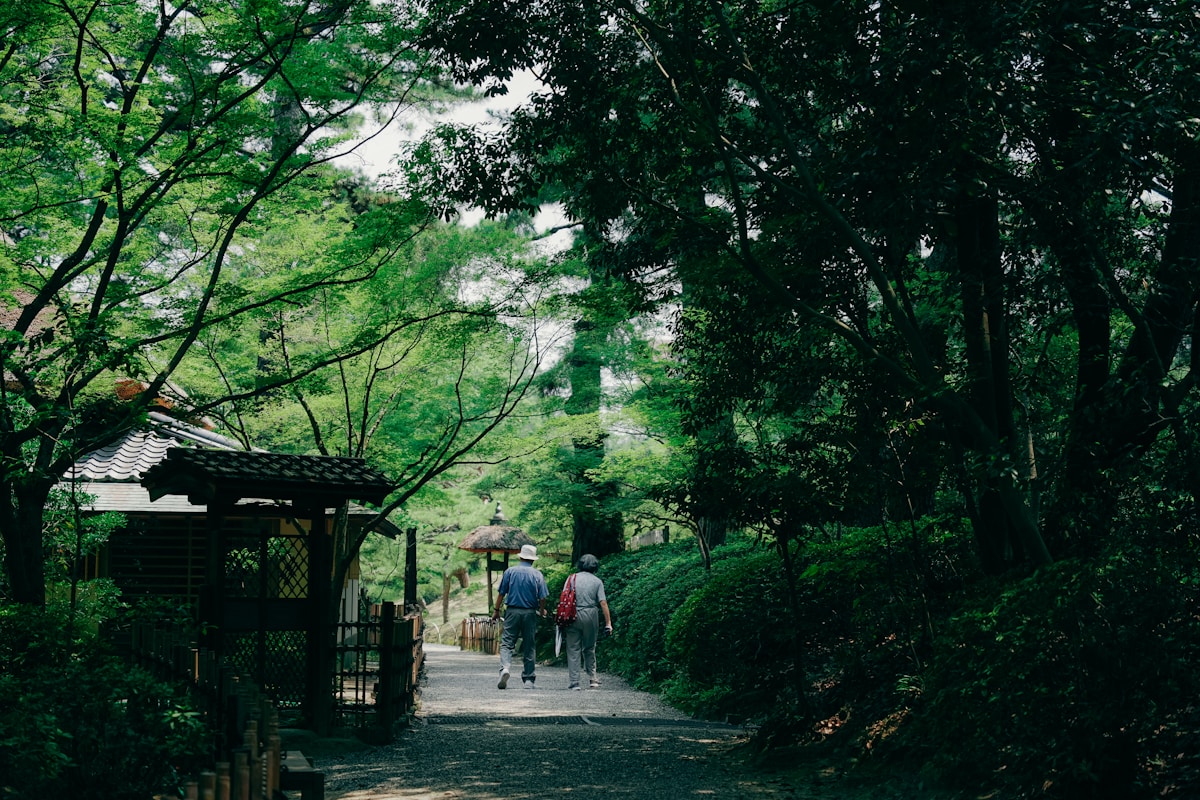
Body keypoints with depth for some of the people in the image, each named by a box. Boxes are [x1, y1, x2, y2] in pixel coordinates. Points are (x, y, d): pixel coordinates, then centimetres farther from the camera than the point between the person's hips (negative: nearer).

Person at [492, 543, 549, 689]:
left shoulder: (510, 571, 0)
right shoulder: (537, 574, 1)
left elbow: (501, 593, 0)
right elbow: (542, 597, -3)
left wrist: (497, 610, 11)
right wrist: (542, 611, 16)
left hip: (512, 611, -1)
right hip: (530, 613, 1)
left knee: (506, 642, -1)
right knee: (529, 646, 8)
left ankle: (505, 667, -26)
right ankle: (529, 679, 10)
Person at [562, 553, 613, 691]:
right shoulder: (597, 581, 2)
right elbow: (603, 603, -5)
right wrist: (608, 623, -3)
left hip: (573, 616, 0)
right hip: (591, 616, 0)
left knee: (573, 650, 3)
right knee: (589, 649, 16)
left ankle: (574, 683, 0)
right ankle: (592, 678, 14)